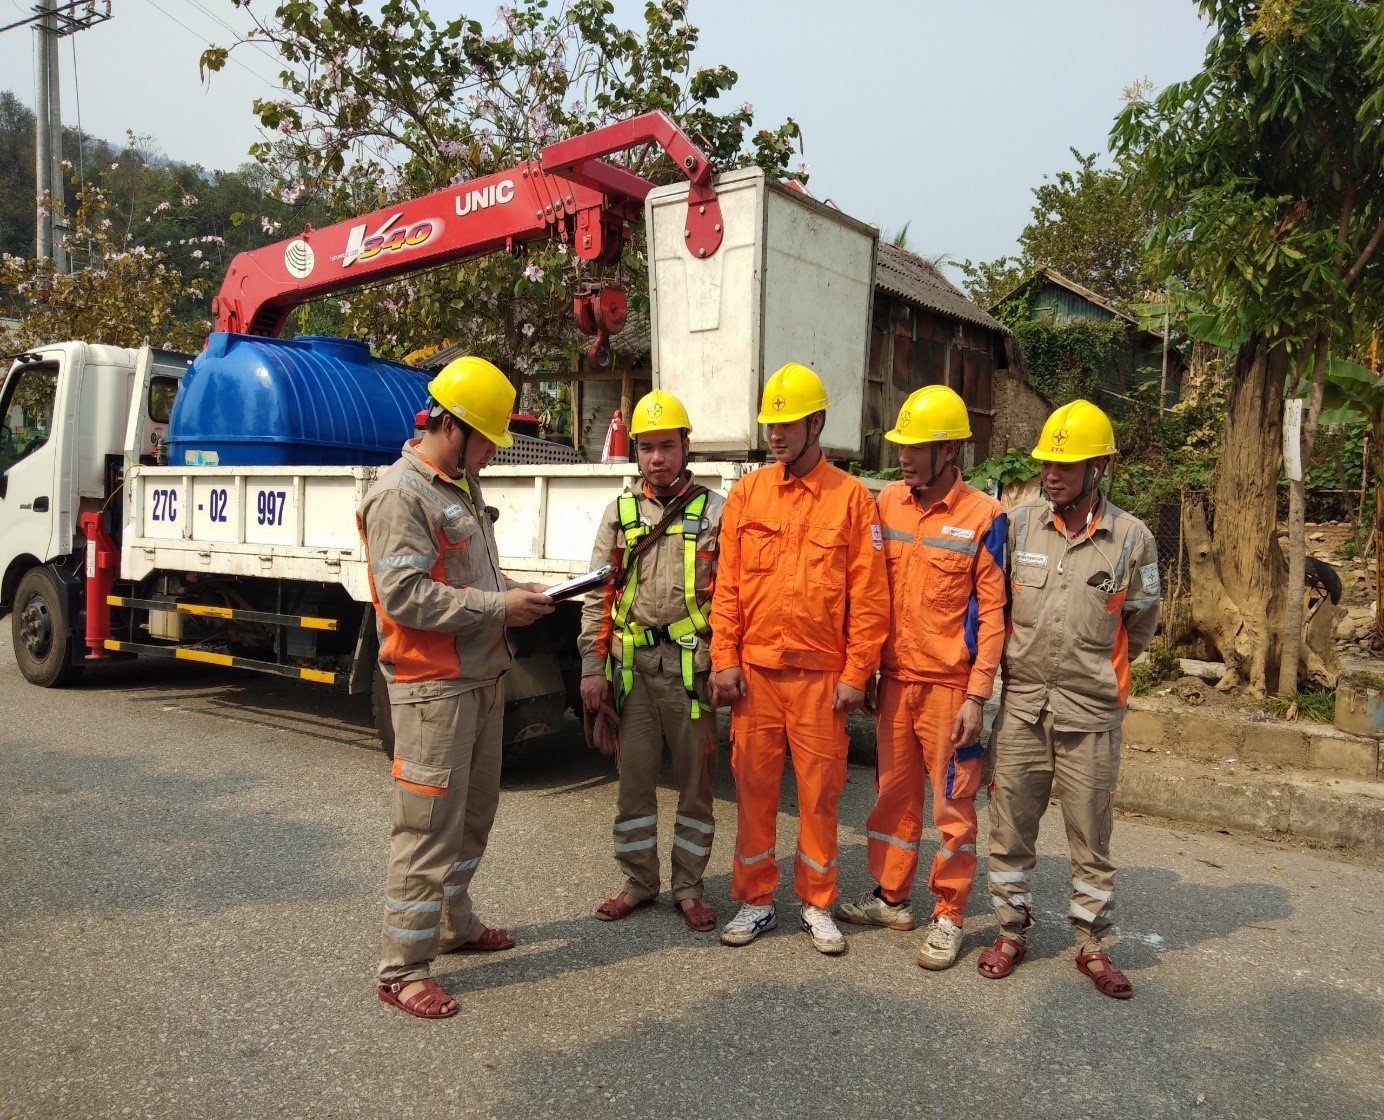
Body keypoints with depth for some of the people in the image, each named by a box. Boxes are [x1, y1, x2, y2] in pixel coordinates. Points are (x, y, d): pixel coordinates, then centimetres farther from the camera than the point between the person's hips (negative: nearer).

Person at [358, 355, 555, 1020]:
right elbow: (403, 595, -24)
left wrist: (518, 591, 5)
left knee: (474, 812, 20)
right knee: (428, 826, -1)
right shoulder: (401, 495, -16)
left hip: (482, 678, 10)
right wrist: (498, 607, -20)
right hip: (433, 689, -10)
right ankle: (403, 969, 13)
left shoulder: (463, 486, 14)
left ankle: (455, 924, 39)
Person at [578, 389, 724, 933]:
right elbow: (598, 596, 7)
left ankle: (689, 887, 24)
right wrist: (592, 667, 2)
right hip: (632, 667, 2)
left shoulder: (714, 512, 0)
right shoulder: (619, 512, 8)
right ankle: (638, 882, 27)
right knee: (634, 779, 10)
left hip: (691, 667, -2)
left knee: (696, 780, 8)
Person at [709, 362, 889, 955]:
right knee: (753, 788, 9)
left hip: (821, 674, -2)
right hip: (754, 671, 2)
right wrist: (724, 659, -2)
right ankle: (755, 901, 25)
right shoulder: (747, 493, 5)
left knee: (819, 790, 8)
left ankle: (818, 905, 26)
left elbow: (869, 594, -3)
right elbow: (727, 584, 4)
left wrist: (856, 673, -6)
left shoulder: (851, 497, -2)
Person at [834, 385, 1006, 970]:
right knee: (894, 793, 15)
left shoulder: (983, 517, -8)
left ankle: (948, 917, 21)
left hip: (951, 685, -4)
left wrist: (977, 695, -12)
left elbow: (992, 613, -8)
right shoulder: (886, 503, 5)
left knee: (953, 803, 6)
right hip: (894, 679, 4)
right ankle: (891, 898, 30)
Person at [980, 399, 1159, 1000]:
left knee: (1091, 836, 12)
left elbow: (1140, 629, 8)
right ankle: (1011, 932, 28)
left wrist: (1093, 668, 12)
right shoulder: (1019, 524, 0)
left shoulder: (1132, 538, -4)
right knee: (1010, 828, 10)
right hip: (1021, 707, 2)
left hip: (1091, 714, -1)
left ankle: (1092, 945, 29)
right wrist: (1025, 660, 9)